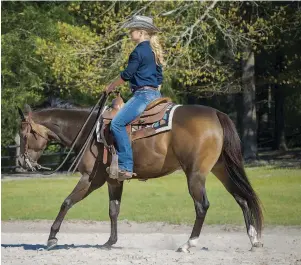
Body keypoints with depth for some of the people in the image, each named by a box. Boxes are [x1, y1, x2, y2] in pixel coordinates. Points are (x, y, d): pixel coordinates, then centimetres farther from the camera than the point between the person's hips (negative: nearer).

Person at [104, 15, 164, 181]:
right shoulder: (154, 51, 17)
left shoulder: (139, 50, -11)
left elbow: (127, 74, -12)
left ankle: (126, 166, -25)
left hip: (143, 94, -11)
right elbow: (159, 77, 22)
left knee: (117, 123, -18)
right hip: (155, 93, 11)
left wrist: (111, 86, 2)